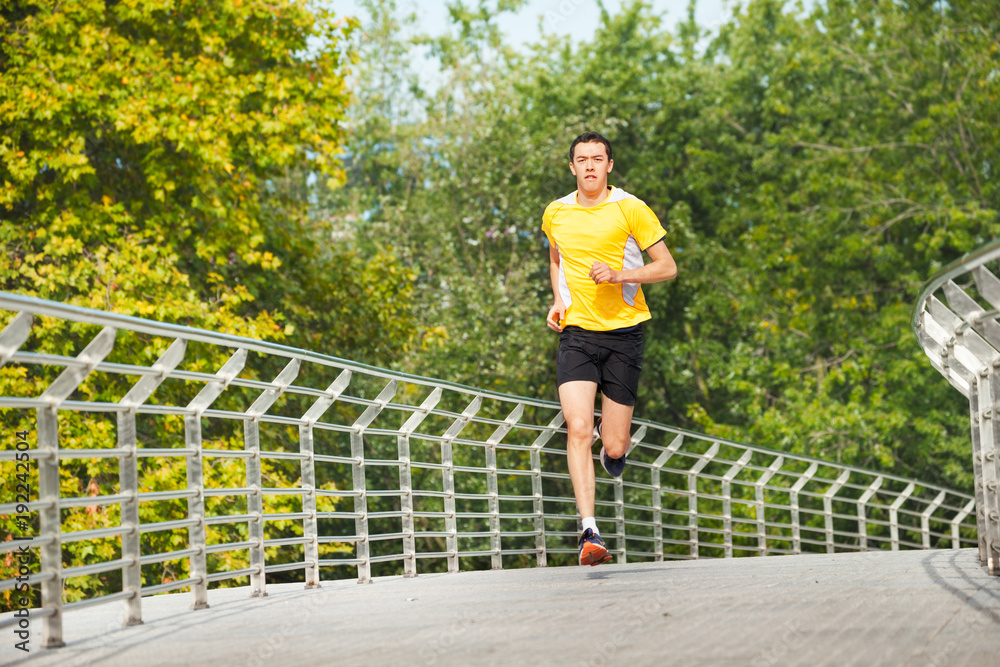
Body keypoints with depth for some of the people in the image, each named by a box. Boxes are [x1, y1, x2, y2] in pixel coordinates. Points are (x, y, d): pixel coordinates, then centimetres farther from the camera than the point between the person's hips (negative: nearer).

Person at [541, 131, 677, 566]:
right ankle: (590, 533, -18)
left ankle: (614, 434, 39)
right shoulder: (556, 213, 7)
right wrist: (558, 299, 11)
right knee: (578, 429, -19)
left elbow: (667, 268, -3)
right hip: (575, 334, 2)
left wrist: (620, 275, -18)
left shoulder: (630, 209, -4)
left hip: (623, 333, -2)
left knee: (614, 448, 0)